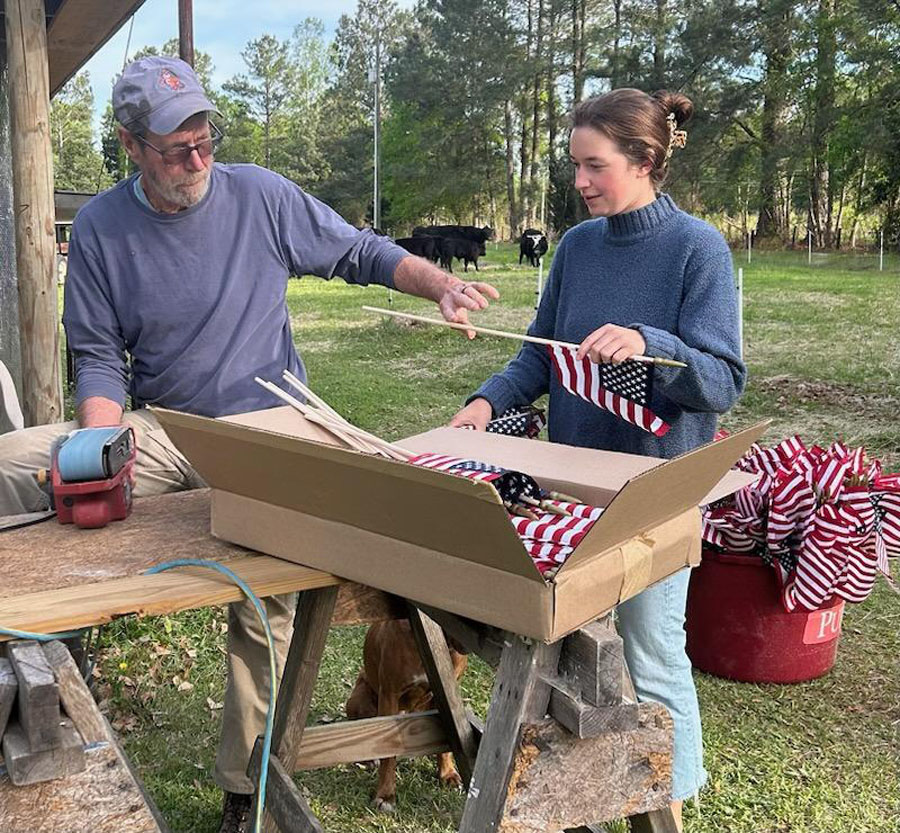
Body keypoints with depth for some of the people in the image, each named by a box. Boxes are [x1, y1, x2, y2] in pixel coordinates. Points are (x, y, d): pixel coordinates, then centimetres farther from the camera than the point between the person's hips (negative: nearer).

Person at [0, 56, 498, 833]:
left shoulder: (262, 196, -7)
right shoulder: (100, 227, -2)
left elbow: (364, 253, 1)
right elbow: (99, 356, -1)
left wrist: (445, 286, -17)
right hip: (158, 434, 2)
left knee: (264, 614, 1)